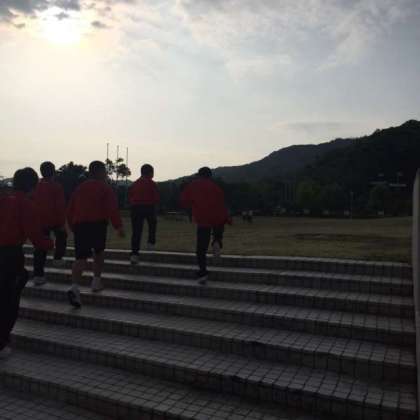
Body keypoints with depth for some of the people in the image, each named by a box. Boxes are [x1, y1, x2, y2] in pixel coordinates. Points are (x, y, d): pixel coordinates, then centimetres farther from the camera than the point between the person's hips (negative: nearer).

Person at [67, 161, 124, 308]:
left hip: (79, 225, 3)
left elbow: (70, 210, 19)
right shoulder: (105, 188, 1)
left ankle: (74, 287, -20)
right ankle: (96, 282, 19)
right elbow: (112, 209, -11)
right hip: (97, 224, -3)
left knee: (81, 258, -1)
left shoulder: (79, 188, 17)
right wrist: (119, 226, -9)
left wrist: (73, 227, 28)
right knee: (98, 253, 20)